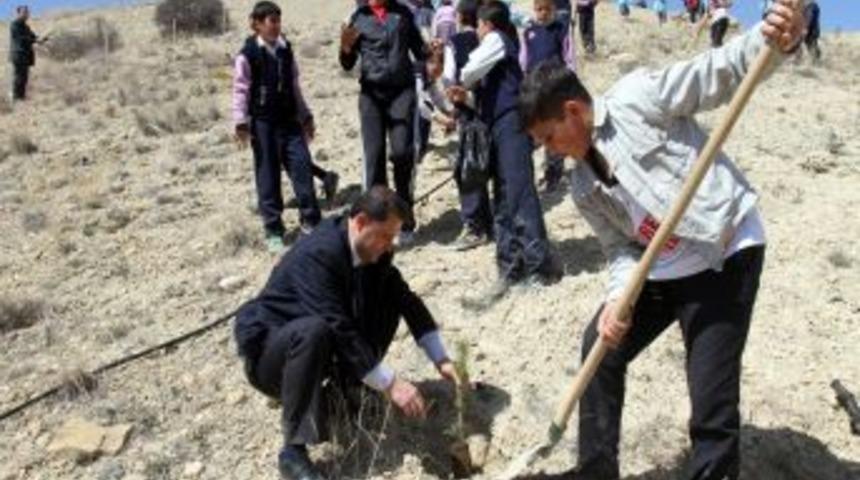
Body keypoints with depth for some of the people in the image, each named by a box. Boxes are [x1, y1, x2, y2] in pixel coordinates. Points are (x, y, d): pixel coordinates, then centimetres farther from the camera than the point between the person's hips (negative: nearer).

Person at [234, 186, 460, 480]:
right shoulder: (317, 255, -31)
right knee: (313, 331, -40)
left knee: (388, 301, -9)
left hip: (314, 343, 7)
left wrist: (441, 360, -9)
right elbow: (339, 330, -35)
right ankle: (293, 450, -27)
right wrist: (389, 383, -33)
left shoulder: (373, 252, -7)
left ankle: (343, 391, 6)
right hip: (268, 351, -7)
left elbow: (407, 301, -3)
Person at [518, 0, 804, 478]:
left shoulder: (636, 97, -11)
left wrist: (772, 38, -31)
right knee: (601, 348, 16)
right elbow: (621, 247, 6)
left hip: (726, 253, -8)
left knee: (711, 403, -8)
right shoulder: (584, 187, 8)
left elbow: (718, 73, -12)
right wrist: (618, 299, -12)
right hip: (660, 269, 8)